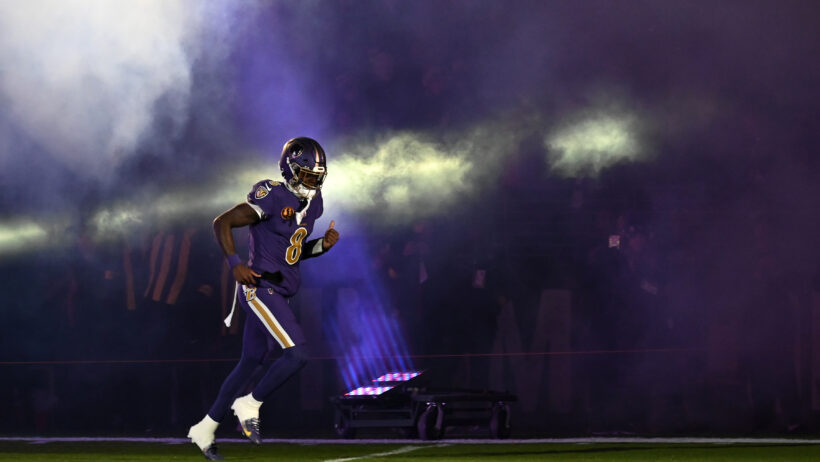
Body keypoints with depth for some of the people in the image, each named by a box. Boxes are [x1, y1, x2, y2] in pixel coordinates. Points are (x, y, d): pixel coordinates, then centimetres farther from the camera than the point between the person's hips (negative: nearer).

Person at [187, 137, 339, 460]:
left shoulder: (312, 203, 12)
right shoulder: (273, 198, -15)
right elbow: (222, 223, -15)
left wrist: (323, 245, 4)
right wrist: (235, 264, -23)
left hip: (277, 293, 9)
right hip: (260, 286, -9)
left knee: (250, 363, 15)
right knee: (297, 354, -18)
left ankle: (205, 429, 25)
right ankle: (250, 406, 0)